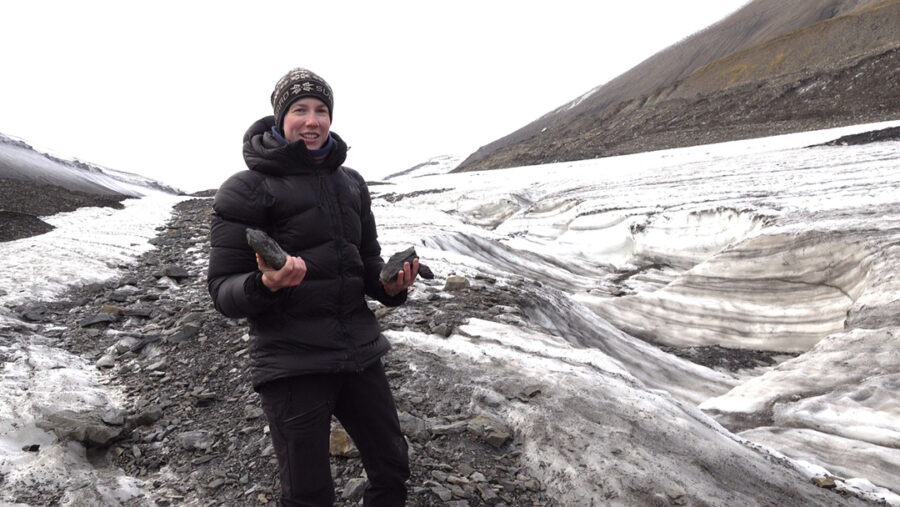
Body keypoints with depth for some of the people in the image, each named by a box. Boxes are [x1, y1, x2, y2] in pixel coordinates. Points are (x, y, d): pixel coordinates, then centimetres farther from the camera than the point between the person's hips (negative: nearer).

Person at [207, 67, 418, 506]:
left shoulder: (351, 182, 11)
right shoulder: (249, 188, -6)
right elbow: (223, 291, -7)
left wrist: (390, 285, -3)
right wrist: (265, 284, -28)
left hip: (359, 351, 6)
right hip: (292, 363, -5)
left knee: (392, 470, 17)